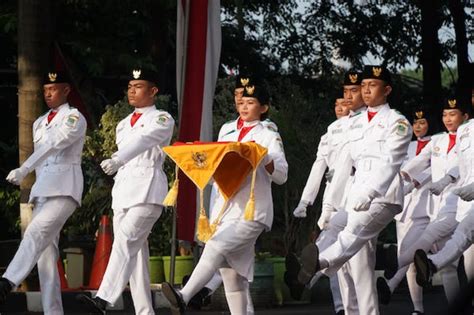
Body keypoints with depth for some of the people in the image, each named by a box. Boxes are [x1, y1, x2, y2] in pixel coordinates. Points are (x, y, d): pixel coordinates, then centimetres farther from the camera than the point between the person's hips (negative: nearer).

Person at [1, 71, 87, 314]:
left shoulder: (74, 118, -3)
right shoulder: (39, 123, 21)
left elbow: (54, 144, -19)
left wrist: (23, 171, -30)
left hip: (65, 188, -8)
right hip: (42, 189, 8)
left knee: (37, 232, -30)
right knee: (45, 252, 0)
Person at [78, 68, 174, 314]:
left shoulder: (162, 120, -3)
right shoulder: (123, 125, 21)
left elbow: (144, 141, -21)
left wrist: (116, 160, -35)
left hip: (148, 190, -8)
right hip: (122, 190, 8)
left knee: (126, 240, -25)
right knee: (135, 252, 3)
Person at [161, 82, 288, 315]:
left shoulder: (269, 138, 7)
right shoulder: (227, 138, 23)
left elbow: (281, 175, -4)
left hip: (251, 212, -7)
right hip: (223, 211, 7)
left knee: (216, 247, -27)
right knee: (230, 274, 2)